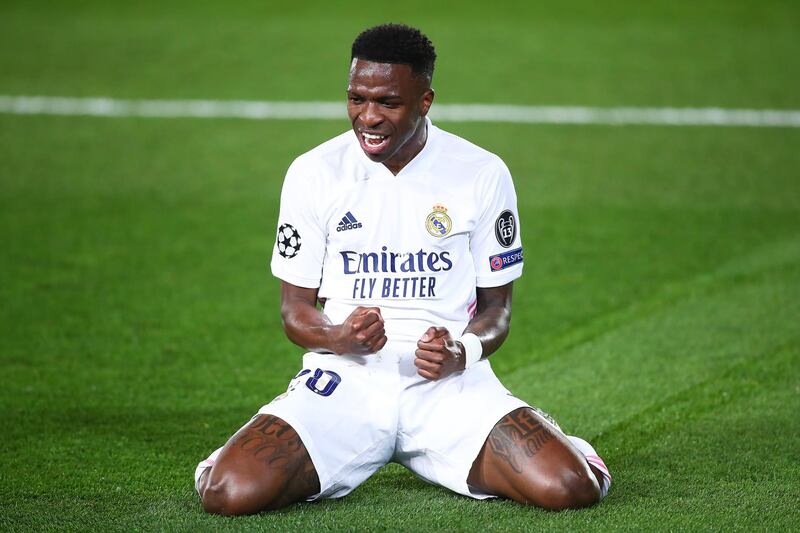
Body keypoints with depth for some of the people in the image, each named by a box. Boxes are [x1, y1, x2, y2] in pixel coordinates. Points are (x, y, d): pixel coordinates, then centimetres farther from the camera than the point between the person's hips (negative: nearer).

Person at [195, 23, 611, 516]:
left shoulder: (483, 175, 0)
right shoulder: (313, 173, 1)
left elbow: (496, 307, 8)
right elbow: (296, 308, 7)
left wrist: (462, 353, -16)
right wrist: (339, 338, -17)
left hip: (450, 382, 0)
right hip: (343, 378, 0)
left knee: (569, 488, -25)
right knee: (230, 491, -27)